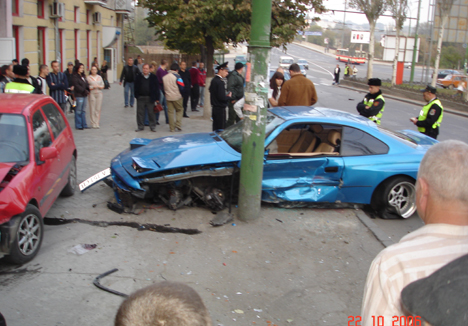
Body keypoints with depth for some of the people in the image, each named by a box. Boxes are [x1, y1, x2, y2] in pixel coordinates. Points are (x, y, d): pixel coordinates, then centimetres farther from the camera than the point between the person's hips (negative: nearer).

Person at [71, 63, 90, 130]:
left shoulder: (83, 76, 17)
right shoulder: (75, 77, -8)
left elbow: (86, 84, 16)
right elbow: (76, 86, -15)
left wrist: (88, 90, -3)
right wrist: (84, 91, -16)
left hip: (85, 95, 8)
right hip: (79, 95, -8)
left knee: (83, 111, 12)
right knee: (78, 111, -2)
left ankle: (84, 125, 18)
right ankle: (78, 125, 4)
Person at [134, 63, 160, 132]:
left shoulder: (153, 77, 0)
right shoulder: (139, 77, 4)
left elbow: (157, 88, 0)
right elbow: (136, 87, 7)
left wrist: (157, 98, -4)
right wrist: (136, 96, -2)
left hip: (150, 98, -2)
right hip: (140, 98, 2)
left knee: (151, 112, 4)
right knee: (140, 112, 6)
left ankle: (152, 126, 15)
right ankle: (140, 126, 17)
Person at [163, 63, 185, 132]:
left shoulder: (164, 77, 6)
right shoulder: (177, 77, -12)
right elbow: (182, 87, -13)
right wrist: (181, 94, 5)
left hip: (168, 97, 4)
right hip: (177, 97, -4)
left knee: (170, 112, 9)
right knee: (179, 110, 12)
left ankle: (172, 128, 12)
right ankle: (178, 126, 2)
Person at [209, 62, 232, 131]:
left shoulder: (214, 80, 10)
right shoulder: (220, 82, -20)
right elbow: (222, 97, -25)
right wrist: (229, 97, -5)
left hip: (214, 107, 9)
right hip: (220, 109, -9)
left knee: (215, 128, 16)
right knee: (220, 128, -3)